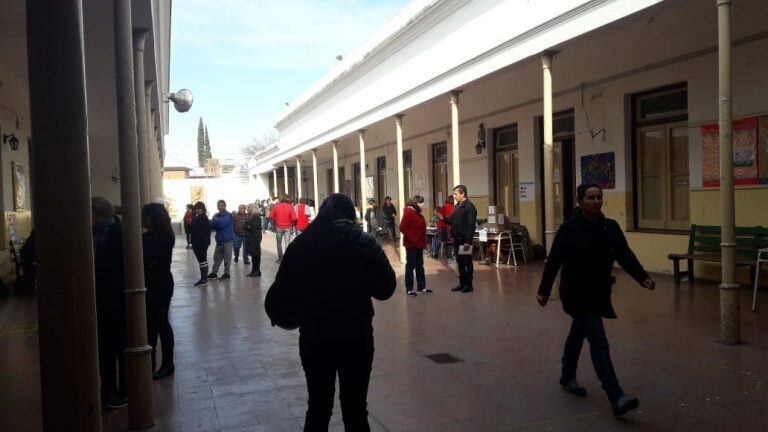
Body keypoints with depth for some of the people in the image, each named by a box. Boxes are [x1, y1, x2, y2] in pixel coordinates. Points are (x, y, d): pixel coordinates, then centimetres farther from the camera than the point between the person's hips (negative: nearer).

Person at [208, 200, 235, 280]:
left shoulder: (228, 215, -9)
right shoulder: (216, 215, 12)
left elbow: (221, 223, -22)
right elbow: (212, 226, 4)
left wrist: (214, 221, -9)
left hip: (227, 239, -6)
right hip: (219, 239, 6)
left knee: (227, 257, 0)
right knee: (217, 257, 9)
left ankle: (227, 273, 8)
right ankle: (214, 272, 16)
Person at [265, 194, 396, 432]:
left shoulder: (300, 245, -5)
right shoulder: (365, 243, -8)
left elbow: (282, 291, -5)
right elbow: (385, 289, -4)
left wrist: (281, 317, 13)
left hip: (314, 338, 2)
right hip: (356, 337, -1)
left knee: (318, 407, 18)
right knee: (355, 408, 13)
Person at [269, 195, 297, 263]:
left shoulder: (276, 206, -3)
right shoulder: (290, 206, -8)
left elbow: (271, 216, -3)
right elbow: (294, 218, -14)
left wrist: (275, 222, 12)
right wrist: (291, 222, 4)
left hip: (279, 227, 1)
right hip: (288, 227, -1)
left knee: (279, 243, 14)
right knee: (287, 243, 3)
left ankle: (280, 258, 19)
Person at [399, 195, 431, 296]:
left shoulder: (418, 213, 13)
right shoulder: (408, 212, -14)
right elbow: (402, 227, -21)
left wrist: (424, 241, 9)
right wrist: (412, 239, -21)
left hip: (419, 245, 9)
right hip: (411, 245, -9)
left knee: (420, 266, 14)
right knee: (410, 267, 0)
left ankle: (421, 287, 22)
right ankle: (409, 289, 8)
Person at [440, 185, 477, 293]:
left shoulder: (469, 207, -12)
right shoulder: (457, 206, 15)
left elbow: (471, 225, -18)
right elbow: (452, 220, 20)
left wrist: (468, 241, -22)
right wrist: (444, 218, 0)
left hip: (464, 240, -8)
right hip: (457, 239, 8)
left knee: (467, 262, 2)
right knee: (460, 262, 14)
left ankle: (469, 285, 10)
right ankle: (462, 284, 23)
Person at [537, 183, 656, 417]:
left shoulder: (611, 227, 0)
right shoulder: (569, 229, -15)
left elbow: (625, 256, -5)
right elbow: (553, 261, -12)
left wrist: (643, 278, -20)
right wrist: (544, 291, -8)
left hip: (598, 293, 6)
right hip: (576, 294, -6)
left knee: (578, 334, 23)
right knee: (598, 341, -12)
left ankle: (567, 376, 44)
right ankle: (617, 399, -13)